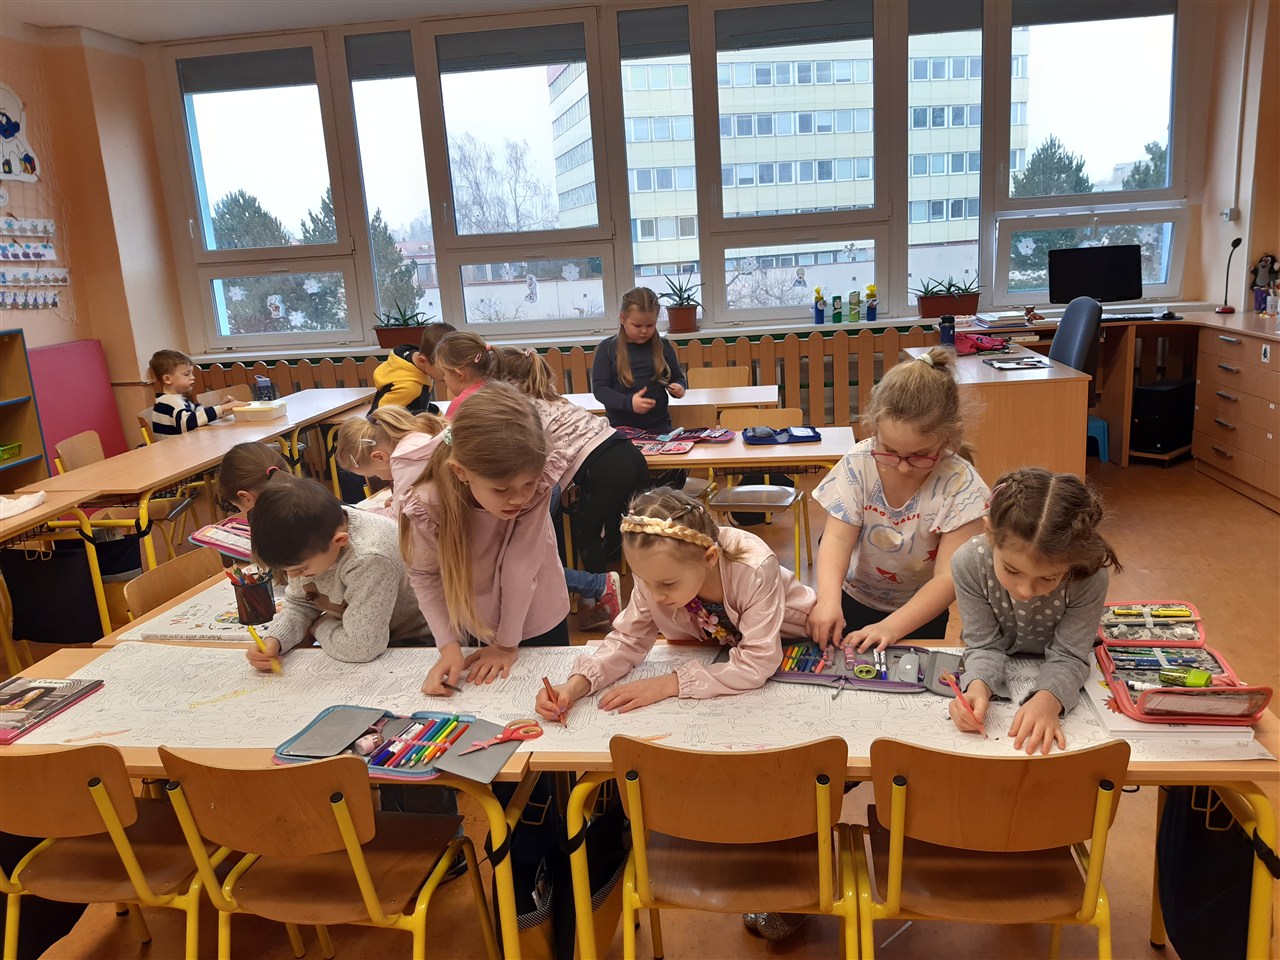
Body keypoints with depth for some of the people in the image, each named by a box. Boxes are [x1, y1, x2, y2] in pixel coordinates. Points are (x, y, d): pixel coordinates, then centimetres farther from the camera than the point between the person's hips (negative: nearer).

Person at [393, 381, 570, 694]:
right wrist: (448, 645, -25)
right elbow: (424, 577, -18)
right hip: (473, 617, 0)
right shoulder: (425, 500, -35)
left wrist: (507, 643, -18)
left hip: (536, 614, 0)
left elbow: (522, 563, -27)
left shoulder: (537, 478, -35)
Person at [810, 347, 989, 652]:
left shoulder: (961, 486, -25)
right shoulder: (858, 463, -20)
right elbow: (838, 538, -22)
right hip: (853, 597, 2)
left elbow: (948, 577, -26)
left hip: (919, 609, -1)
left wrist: (892, 627, -37)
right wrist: (828, 599, -41)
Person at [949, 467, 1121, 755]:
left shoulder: (1090, 576, -31)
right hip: (1001, 668, 2)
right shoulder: (969, 563, -28)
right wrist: (978, 686, -40)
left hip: (1059, 676, -1)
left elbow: (1068, 655, -21)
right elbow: (985, 645, -19)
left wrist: (1048, 698, -41)